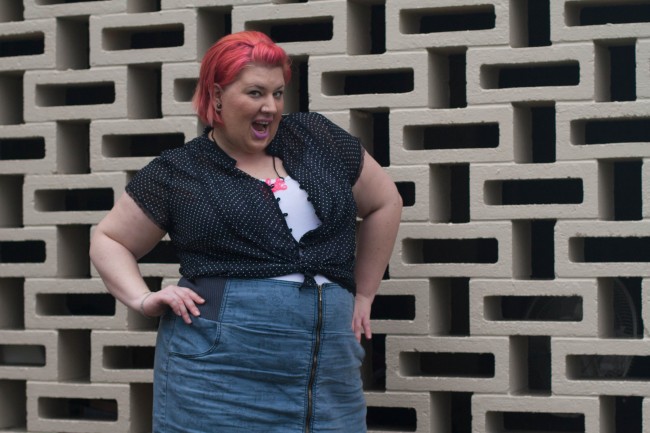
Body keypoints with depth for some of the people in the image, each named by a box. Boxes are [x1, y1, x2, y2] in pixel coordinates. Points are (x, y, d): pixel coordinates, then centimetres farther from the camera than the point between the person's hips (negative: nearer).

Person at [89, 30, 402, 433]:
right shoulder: (176, 172, 4)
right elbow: (108, 240, 11)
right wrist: (143, 298, -5)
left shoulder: (316, 137, 9)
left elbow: (385, 202, 19)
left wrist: (362, 294, 16)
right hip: (217, 369, -2)